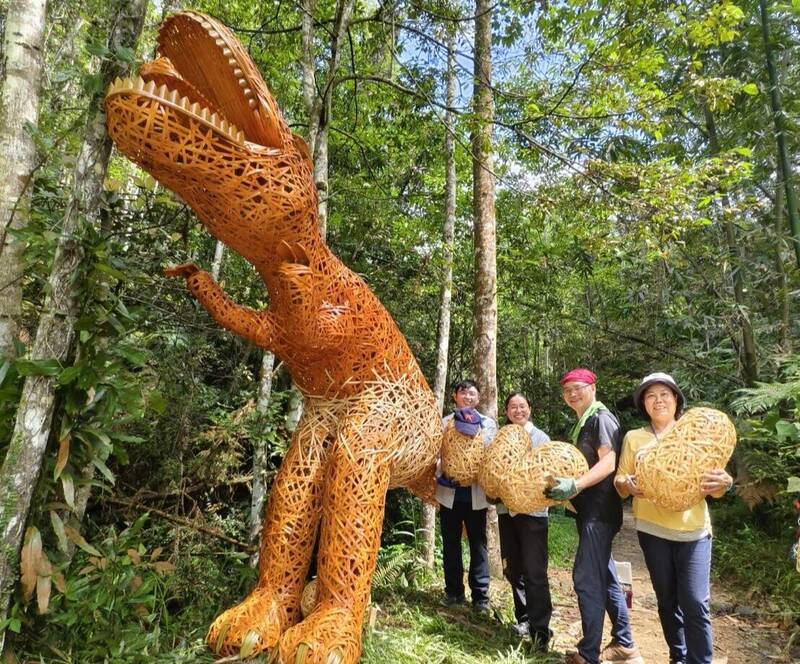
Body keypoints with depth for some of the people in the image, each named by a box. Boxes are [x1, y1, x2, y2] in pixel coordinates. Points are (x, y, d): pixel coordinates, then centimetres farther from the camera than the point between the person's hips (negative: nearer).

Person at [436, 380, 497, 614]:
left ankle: (480, 596, 15)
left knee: (478, 545, 5)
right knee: (450, 545, 10)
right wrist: (441, 475, -18)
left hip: (476, 494, 0)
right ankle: (453, 592, 23)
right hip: (450, 492, 1)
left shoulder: (488, 423, 8)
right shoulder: (444, 422, 6)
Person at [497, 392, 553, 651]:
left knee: (534, 571, -4)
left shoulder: (540, 437, -1)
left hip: (532, 510, -4)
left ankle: (540, 630, 7)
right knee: (512, 569, 13)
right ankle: (524, 618, 30)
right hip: (506, 509, 4)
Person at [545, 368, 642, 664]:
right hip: (589, 510, 10)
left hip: (599, 511, -10)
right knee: (604, 576, 17)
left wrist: (575, 485, -32)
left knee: (586, 578, -5)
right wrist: (561, 482, 10)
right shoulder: (582, 423, 16)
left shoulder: (601, 417, -11)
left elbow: (608, 462, -23)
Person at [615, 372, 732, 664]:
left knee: (695, 603, -7)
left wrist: (724, 482, -19)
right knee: (667, 601, 12)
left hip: (693, 530, -1)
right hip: (652, 530, 1)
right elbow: (620, 482, 4)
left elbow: (715, 491, 4)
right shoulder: (634, 438, 6)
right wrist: (628, 484, -19)